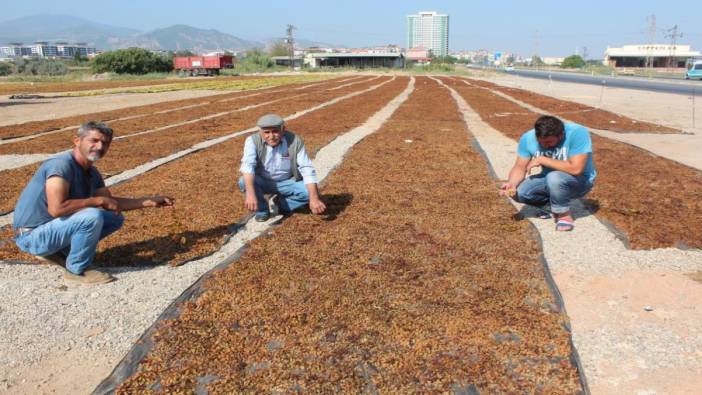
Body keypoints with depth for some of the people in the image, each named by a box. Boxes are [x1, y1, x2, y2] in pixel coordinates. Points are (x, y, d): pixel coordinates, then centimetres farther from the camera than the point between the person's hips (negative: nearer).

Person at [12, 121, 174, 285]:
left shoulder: (91, 172, 3)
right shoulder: (61, 165, -24)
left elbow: (111, 202, 13)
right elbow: (56, 208, -35)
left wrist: (149, 201, 5)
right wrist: (99, 200, -25)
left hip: (54, 227, 9)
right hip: (33, 236, -9)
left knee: (115, 219, 9)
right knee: (92, 217, -31)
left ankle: (56, 251, 11)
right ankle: (76, 270, -9)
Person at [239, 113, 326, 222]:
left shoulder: (295, 141, -19)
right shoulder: (253, 141, -21)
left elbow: (307, 169, -22)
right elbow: (247, 166, -35)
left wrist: (314, 198, -33)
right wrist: (250, 193, -52)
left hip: (287, 183, 1)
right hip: (262, 182, 0)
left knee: (310, 192, -25)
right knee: (244, 182, -31)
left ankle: (278, 203, 1)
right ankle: (261, 209, -3)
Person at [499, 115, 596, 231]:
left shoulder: (578, 133, -29)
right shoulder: (528, 138, -16)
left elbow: (576, 168, -37)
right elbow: (520, 167, -11)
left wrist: (542, 160, -31)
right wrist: (511, 183, -32)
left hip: (580, 181, -5)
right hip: (550, 181, 5)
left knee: (554, 178, -37)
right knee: (518, 192, -18)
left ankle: (564, 215, -11)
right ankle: (552, 205, 9)